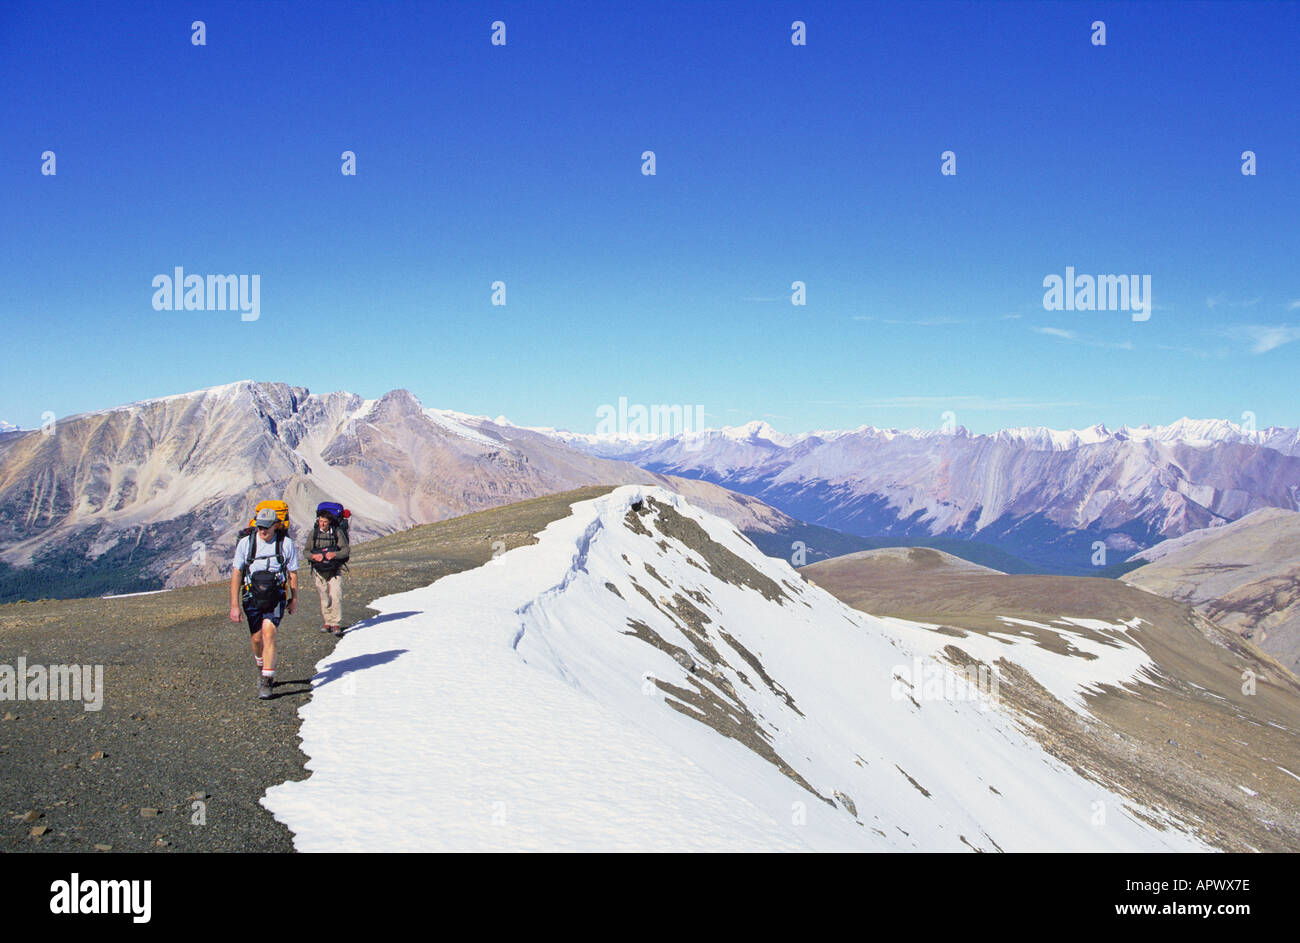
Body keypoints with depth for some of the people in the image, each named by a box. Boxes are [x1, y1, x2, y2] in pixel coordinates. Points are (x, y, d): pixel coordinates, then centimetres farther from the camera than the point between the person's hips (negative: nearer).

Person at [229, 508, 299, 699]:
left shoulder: (286, 544, -3)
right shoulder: (245, 543, -3)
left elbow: (293, 574, 8)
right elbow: (236, 574, -1)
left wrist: (294, 599, 14)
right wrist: (234, 605, -5)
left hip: (276, 597, -2)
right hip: (252, 596, 2)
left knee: (268, 634, -16)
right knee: (257, 638, 8)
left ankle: (266, 680, -12)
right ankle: (261, 667, 39)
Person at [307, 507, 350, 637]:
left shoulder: (337, 532, -4)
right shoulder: (313, 532, 2)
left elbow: (346, 550, -3)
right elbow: (307, 551, 5)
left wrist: (334, 554, -20)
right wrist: (313, 556, -16)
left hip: (334, 571, -2)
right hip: (319, 571, 2)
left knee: (336, 597, -13)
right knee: (325, 599, 7)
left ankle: (336, 625, -9)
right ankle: (327, 623, 21)